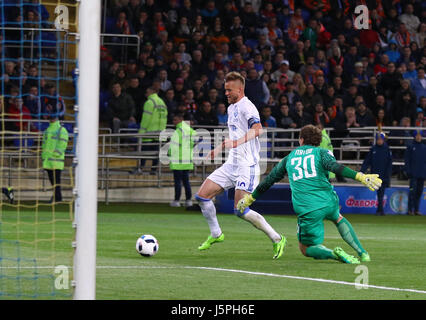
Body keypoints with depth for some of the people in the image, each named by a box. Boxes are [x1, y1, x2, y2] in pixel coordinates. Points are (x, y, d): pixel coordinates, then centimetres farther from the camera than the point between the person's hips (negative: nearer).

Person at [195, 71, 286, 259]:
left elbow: (257, 129, -31)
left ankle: (277, 239, -5)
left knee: (240, 210, -15)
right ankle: (216, 234, 19)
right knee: (202, 196, 3)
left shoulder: (246, 106, -12)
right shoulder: (231, 108, 17)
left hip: (247, 165, -9)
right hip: (231, 164, 9)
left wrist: (238, 142, -42)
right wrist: (220, 148, 31)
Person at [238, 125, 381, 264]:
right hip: (328, 201, 1)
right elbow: (335, 167, -11)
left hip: (307, 210, -1)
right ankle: (362, 253, 24)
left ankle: (333, 253, -16)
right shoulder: (321, 152, 11)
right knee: (338, 218, 36)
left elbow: (269, 179, 27)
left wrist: (251, 198, 40)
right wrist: (360, 176, -22)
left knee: (306, 248, 13)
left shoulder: (289, 158, 19)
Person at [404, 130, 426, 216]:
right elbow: (407, 160, 0)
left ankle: (416, 209, 10)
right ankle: (410, 210, -6)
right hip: (413, 174, -4)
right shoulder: (410, 147, 2)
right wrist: (408, 171, -9)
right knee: (412, 191, -9)